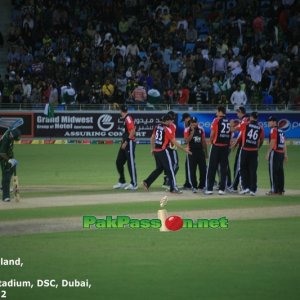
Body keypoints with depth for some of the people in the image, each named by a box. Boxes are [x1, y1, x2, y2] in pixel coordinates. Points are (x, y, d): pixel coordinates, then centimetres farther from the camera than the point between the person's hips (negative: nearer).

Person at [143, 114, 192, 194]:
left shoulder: (157, 127, 7)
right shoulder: (167, 129, -13)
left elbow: (152, 138, 16)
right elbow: (174, 142, -12)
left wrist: (152, 149, 28)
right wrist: (184, 149, -5)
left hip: (156, 151, 7)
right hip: (163, 151, -7)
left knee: (159, 168, 19)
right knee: (170, 169, 0)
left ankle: (147, 182, 12)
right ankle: (173, 188, 1)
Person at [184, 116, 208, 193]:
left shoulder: (201, 129, 8)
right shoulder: (187, 130, -4)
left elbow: (204, 141, 13)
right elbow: (187, 140, -17)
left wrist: (206, 152, 13)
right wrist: (192, 131, -20)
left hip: (200, 151, 4)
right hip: (192, 151, -4)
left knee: (203, 169, 4)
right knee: (192, 170, -2)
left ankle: (202, 185, 15)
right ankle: (194, 186, 4)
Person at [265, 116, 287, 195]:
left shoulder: (273, 130, -7)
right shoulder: (281, 131, 17)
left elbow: (272, 142, -15)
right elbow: (284, 143, 17)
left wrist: (268, 153, -14)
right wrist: (285, 154, 17)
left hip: (275, 152, -8)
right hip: (281, 153, 8)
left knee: (273, 171, -6)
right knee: (280, 172, 10)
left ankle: (274, 190, -9)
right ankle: (281, 190, 10)